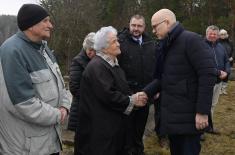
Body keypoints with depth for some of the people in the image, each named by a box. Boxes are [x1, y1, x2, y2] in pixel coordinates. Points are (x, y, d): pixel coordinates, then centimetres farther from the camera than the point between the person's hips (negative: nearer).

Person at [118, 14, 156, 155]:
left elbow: (156, 68, 12)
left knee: (141, 123, 16)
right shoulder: (120, 41, -8)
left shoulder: (151, 43, 7)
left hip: (145, 92, 4)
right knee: (128, 124, 7)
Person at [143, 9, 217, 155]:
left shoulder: (191, 40, -14)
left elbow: (208, 74, -19)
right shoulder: (167, 45, 13)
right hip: (171, 114, 8)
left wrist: (202, 111, -21)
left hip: (188, 115, -8)